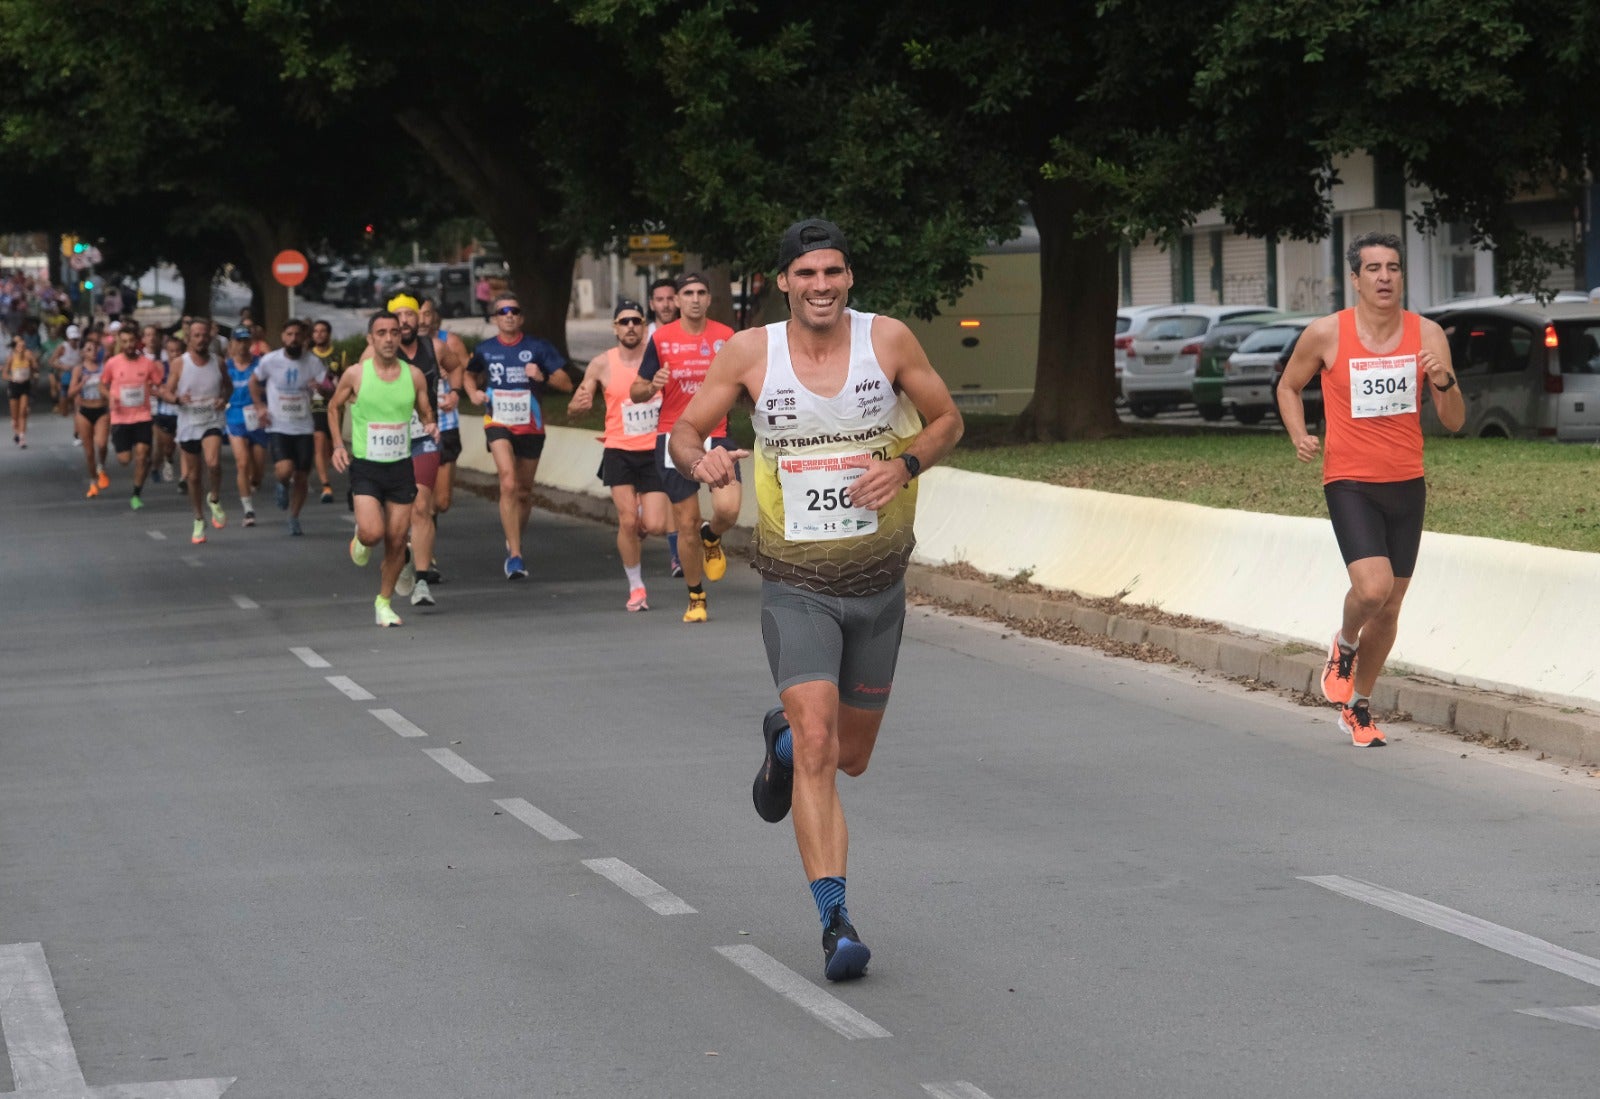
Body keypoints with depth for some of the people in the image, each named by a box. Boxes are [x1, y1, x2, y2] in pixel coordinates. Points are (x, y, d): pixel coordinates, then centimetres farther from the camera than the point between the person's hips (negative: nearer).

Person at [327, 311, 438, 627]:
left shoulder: (413, 375, 1)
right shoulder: (356, 375, -5)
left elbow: (426, 415, 13)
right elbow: (334, 407, 11)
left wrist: (431, 427, -11)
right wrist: (338, 445, -1)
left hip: (401, 467, 3)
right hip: (365, 466, -2)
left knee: (397, 540, 4)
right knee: (372, 533, -20)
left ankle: (384, 601, 22)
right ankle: (360, 537, 18)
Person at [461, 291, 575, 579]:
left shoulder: (537, 348, -3)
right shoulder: (484, 350, 2)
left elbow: (566, 383, -2)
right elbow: (469, 374, 23)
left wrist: (542, 377, -20)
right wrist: (474, 392, 2)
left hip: (531, 426, 1)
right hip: (498, 424, -1)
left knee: (524, 490, 12)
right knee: (508, 483, -21)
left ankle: (514, 541, 39)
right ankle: (515, 554, -23)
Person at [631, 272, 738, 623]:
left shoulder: (726, 336, 3)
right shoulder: (661, 339, 0)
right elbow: (636, 392, 5)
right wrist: (653, 386, -17)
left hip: (716, 436, 1)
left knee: (728, 510, -20)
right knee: (686, 525, 1)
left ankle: (711, 536, 18)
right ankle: (696, 598, 19)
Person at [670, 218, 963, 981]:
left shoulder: (888, 340, -5)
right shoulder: (750, 353, -6)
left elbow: (947, 418, 6)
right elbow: (685, 430, 3)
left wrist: (905, 463, -15)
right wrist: (699, 460, -22)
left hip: (878, 581, 2)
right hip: (796, 586, -2)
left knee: (850, 756, 16)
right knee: (817, 747, -18)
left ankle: (784, 735, 52)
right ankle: (835, 922, -17)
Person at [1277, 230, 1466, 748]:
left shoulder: (1427, 334, -2)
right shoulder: (1326, 333, -8)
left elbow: (1455, 422, -1)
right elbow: (1289, 386, 10)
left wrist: (1444, 382, -22)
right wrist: (1299, 437, -7)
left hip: (1407, 486, 3)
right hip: (1350, 483, -3)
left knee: (1389, 610, 10)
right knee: (1372, 586, -24)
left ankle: (1358, 707, 29)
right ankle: (1343, 647, 9)